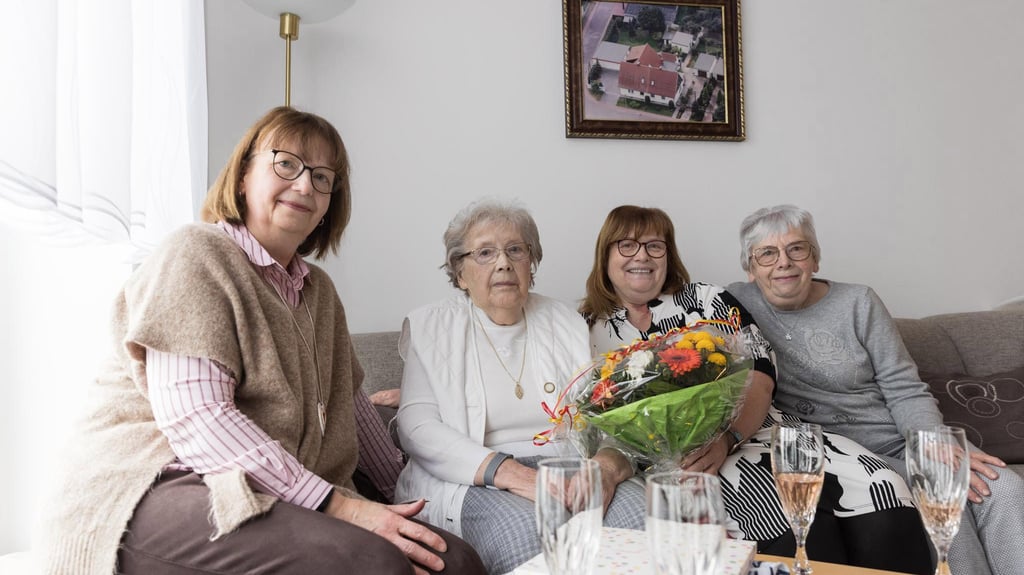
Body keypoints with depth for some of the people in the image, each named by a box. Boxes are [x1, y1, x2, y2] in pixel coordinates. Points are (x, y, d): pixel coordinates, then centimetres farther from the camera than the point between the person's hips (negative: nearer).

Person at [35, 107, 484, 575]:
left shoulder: (317, 290, 19)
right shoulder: (196, 254, -6)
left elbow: (345, 404, 23)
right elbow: (196, 419, -18)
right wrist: (337, 505, -21)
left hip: (262, 499, 7)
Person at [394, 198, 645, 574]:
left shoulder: (566, 323, 15)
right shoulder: (430, 328, 7)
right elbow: (417, 427, -7)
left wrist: (608, 466, -18)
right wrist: (512, 473, -20)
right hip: (475, 483, -3)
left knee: (643, 514, -27)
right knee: (524, 535, -36)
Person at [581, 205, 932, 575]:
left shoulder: (709, 300, 13)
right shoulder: (587, 332, 11)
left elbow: (759, 380, 2)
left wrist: (726, 438, -16)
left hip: (760, 430, 3)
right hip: (680, 461, -3)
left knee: (881, 489, -22)